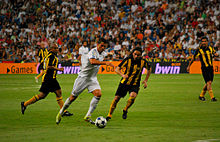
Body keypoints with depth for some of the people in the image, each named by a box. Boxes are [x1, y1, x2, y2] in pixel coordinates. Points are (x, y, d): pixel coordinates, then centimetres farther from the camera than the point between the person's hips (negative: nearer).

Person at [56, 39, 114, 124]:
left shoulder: (103, 54, 4)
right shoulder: (93, 52, -21)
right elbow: (92, 61, -43)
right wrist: (105, 63, -50)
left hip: (93, 79, 6)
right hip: (83, 77, -6)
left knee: (98, 94, -19)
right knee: (73, 97, 2)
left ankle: (88, 116, -15)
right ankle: (60, 113, 23)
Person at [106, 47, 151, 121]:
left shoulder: (143, 62, -11)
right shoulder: (128, 60, -13)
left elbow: (149, 69, 11)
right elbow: (117, 69, -12)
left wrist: (145, 80, 3)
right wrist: (123, 75, -32)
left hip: (135, 84, -1)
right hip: (124, 83, 1)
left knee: (133, 96, -29)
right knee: (116, 98, -5)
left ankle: (125, 110, -2)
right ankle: (109, 115, 14)